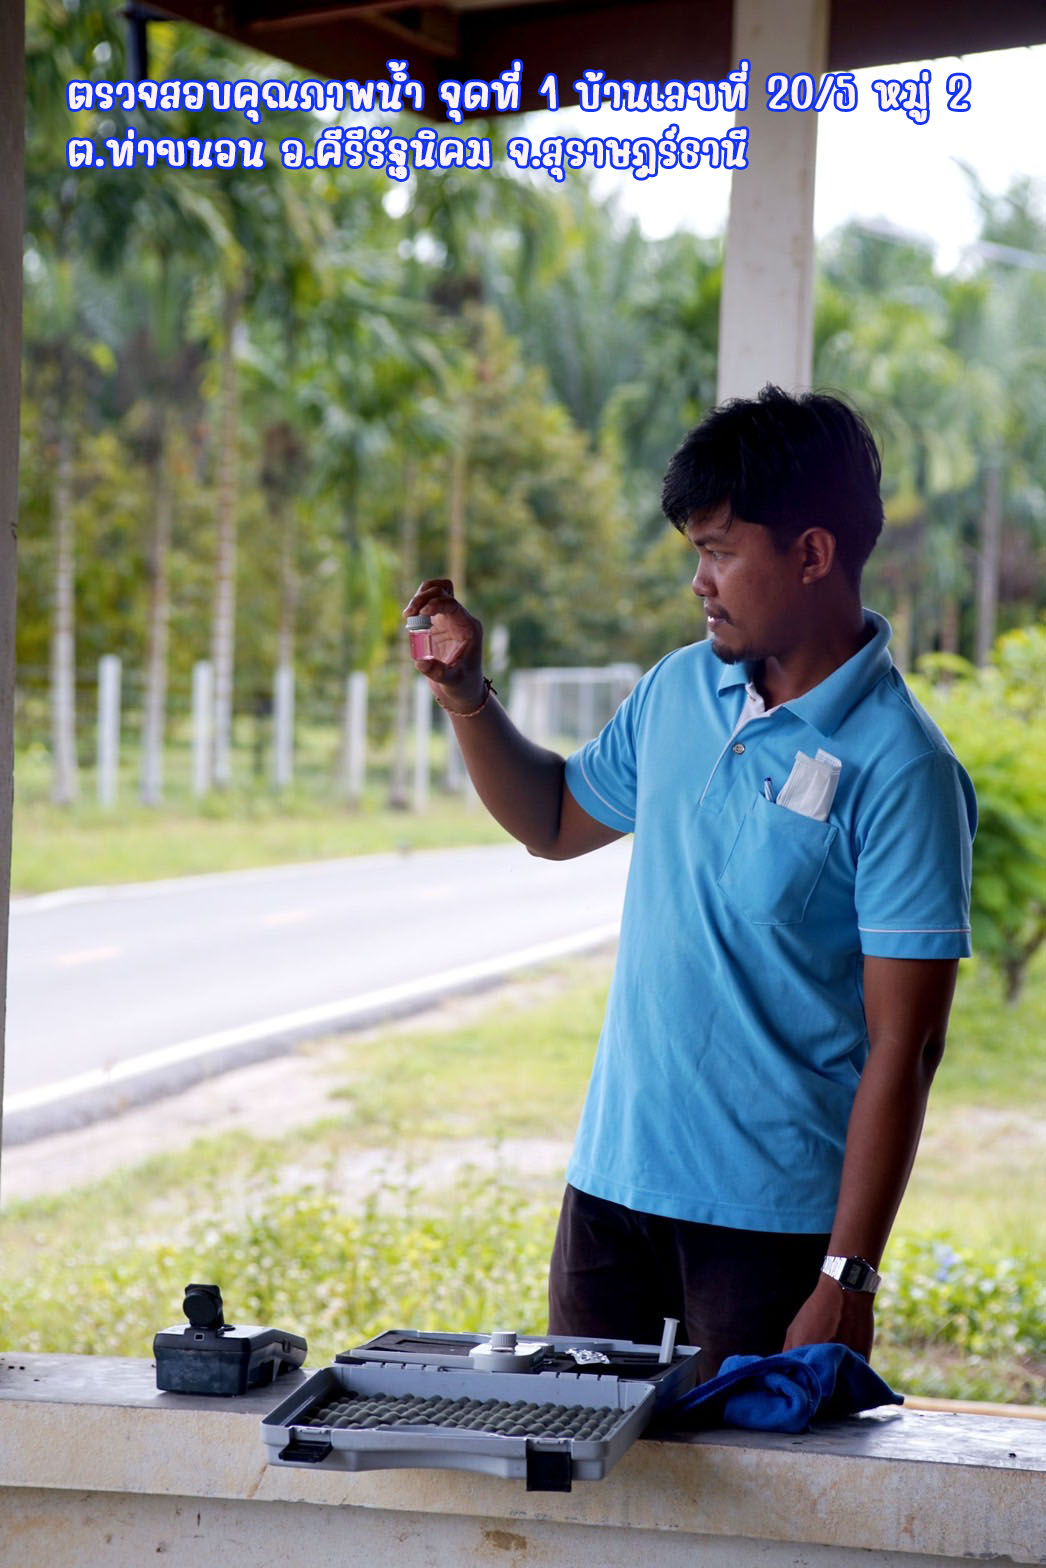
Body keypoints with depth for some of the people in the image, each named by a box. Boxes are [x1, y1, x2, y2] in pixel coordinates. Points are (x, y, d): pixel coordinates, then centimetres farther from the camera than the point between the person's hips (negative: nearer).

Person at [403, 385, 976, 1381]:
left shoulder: (899, 769, -15)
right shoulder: (680, 689, 6)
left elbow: (902, 1045, -17)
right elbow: (556, 822, 25)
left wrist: (847, 1280, -19)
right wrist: (467, 698, 8)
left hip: (771, 1223, -6)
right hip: (610, 1187, 6)